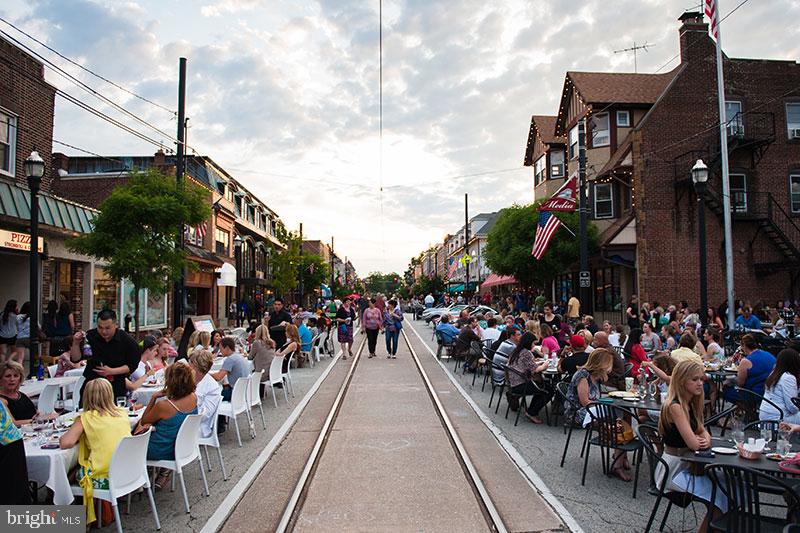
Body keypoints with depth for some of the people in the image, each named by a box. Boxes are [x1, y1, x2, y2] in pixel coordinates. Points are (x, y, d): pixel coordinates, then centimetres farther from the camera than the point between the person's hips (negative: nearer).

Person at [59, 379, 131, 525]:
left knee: (73, 471, 24)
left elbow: (65, 443, -16)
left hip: (104, 479, -5)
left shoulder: (86, 418, -7)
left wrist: (80, 436, 3)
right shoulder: (123, 413, 6)